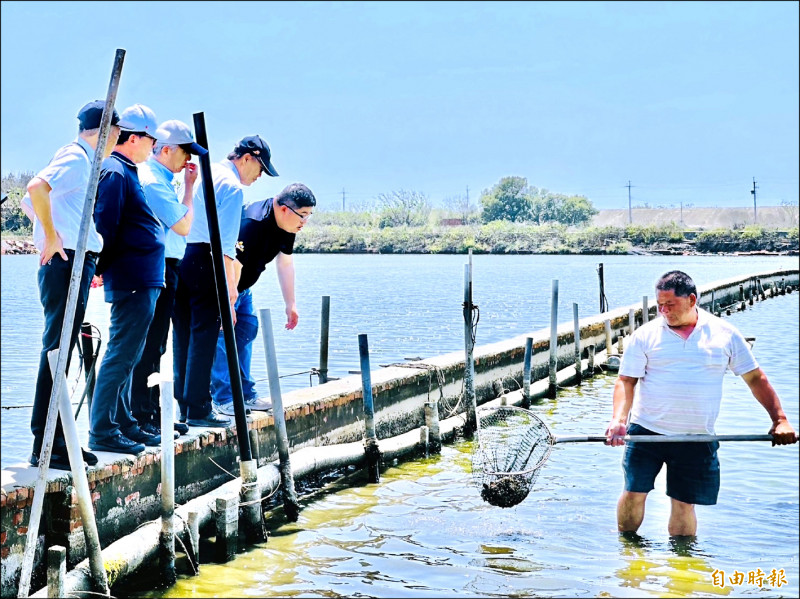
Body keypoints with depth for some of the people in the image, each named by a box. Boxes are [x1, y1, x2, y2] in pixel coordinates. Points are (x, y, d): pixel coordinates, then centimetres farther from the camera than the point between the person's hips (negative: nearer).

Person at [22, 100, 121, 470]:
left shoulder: (82, 161, 19)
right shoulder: (76, 157, -9)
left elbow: (30, 203, 27)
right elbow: (36, 187, -27)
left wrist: (50, 237, 20)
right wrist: (52, 237, -21)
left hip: (72, 264, 10)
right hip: (67, 263, -10)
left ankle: (53, 439, 18)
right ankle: (45, 446, -8)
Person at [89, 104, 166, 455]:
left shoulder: (126, 172, 19)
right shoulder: (115, 172, -13)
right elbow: (104, 226, -18)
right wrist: (102, 267, -13)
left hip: (142, 281, 11)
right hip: (132, 280, -11)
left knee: (126, 354, 15)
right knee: (121, 355, -8)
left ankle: (123, 424, 23)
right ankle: (101, 431, -5)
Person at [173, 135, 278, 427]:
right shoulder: (232, 186, -8)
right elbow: (225, 242, -16)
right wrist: (230, 284, -16)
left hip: (180, 257, 9)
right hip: (205, 261, -9)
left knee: (183, 334, 12)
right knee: (204, 335, -4)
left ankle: (183, 405, 18)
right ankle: (198, 409, -1)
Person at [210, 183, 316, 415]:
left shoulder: (286, 224, -5)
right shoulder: (253, 223, -34)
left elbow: (285, 264, 6)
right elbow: (233, 265, -33)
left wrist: (291, 305, 6)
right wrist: (228, 307, -30)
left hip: (241, 287, 9)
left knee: (247, 329, 8)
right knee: (224, 333, -13)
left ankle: (245, 394, 13)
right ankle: (223, 399, -11)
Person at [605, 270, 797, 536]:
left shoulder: (725, 334, 2)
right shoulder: (645, 335, -1)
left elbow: (756, 378, 7)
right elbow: (626, 381, -3)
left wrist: (780, 420, -2)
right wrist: (618, 419, -20)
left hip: (696, 438, 0)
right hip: (645, 431, 0)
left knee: (684, 503, 3)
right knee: (634, 493, 1)